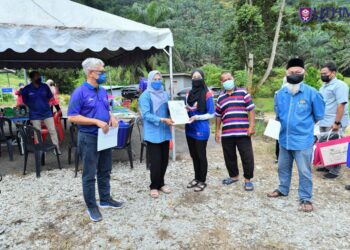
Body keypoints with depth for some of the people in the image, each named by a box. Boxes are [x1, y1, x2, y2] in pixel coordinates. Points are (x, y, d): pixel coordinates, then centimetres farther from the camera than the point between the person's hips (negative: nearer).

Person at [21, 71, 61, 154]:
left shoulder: (45, 86, -3)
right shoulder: (27, 89, -8)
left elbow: (49, 97, 12)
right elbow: (25, 101, 7)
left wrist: (44, 104, 7)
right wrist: (34, 106, 5)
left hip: (47, 112, 1)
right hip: (35, 115, -1)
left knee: (53, 131, 0)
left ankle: (56, 148, 9)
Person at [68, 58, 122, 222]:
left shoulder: (103, 91, 8)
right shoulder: (80, 92, -14)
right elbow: (72, 117, -18)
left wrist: (111, 117, -3)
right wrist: (96, 121, -23)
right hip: (89, 138, -7)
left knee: (105, 171, 17)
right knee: (89, 175, 5)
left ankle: (105, 199, 33)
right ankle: (91, 206, 20)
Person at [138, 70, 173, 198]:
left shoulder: (165, 94, 11)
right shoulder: (146, 95, -8)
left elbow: (170, 110, 16)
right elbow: (146, 115, -17)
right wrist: (162, 120, -25)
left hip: (164, 132, 6)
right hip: (153, 133, -6)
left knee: (164, 159, 11)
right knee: (155, 161, 0)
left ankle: (161, 183, 29)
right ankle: (154, 186, 18)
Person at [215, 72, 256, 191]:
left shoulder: (243, 93, 4)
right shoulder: (220, 98, 14)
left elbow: (251, 110, 0)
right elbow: (218, 116, 17)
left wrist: (252, 126, -9)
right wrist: (217, 131, 12)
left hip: (243, 132, -3)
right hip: (226, 134, 4)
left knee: (247, 157, 0)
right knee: (229, 157, 13)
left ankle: (248, 179, 16)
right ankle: (233, 176, 32)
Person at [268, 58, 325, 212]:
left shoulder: (312, 93, -12)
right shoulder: (280, 94, 0)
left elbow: (318, 116, 1)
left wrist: (305, 125, 11)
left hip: (303, 140, -4)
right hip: (284, 139, 5)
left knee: (304, 171, 5)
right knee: (283, 168, 20)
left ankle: (305, 198, 22)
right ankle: (283, 190, 40)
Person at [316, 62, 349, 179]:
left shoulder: (339, 85, -13)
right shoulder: (324, 86, 15)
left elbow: (341, 104, -20)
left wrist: (337, 122, -25)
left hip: (334, 123, -9)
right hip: (324, 122, 9)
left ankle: (334, 170, 8)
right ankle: (327, 166, 27)